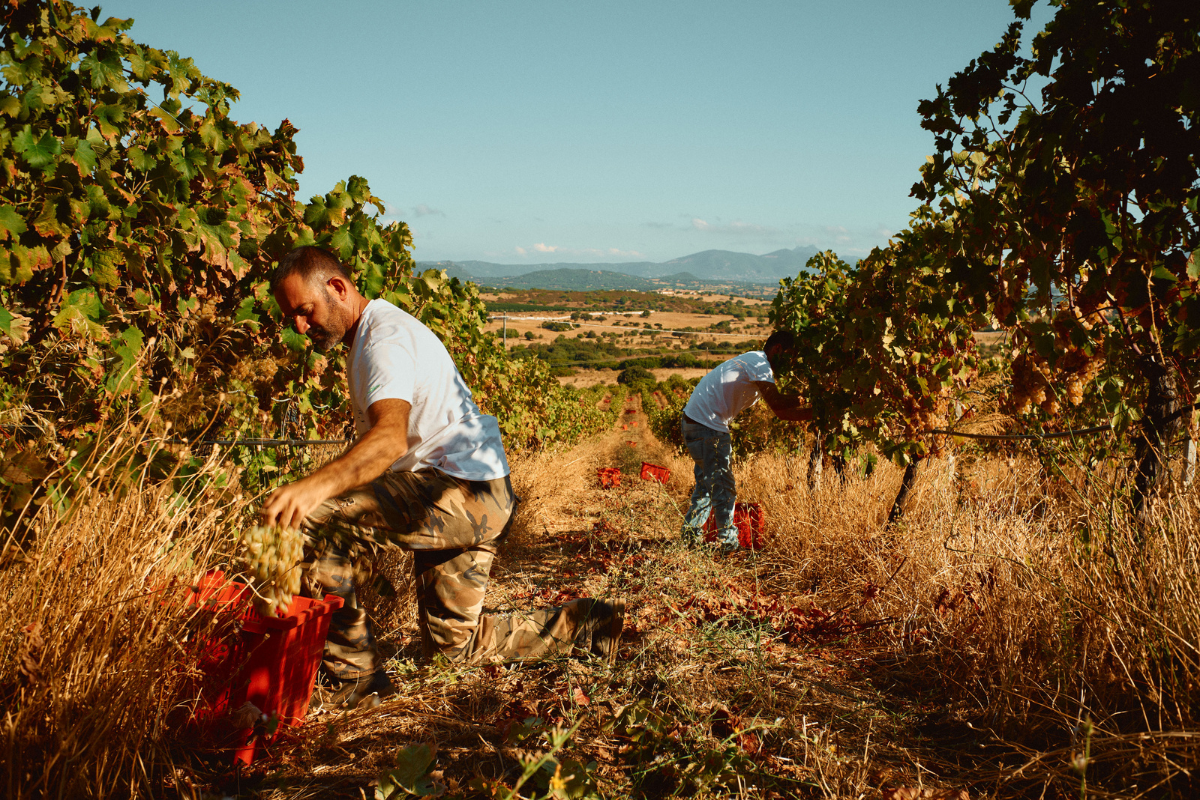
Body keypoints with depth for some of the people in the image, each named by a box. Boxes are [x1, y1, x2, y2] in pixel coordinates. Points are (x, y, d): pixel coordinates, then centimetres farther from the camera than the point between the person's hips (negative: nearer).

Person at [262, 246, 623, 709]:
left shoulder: (385, 337, -16)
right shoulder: (369, 335, 18)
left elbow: (391, 439, -36)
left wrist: (315, 487, -51)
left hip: (463, 493, -11)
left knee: (310, 522, -22)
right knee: (451, 643, 17)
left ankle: (354, 675, -14)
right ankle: (584, 625, 23)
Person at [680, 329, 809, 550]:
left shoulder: (753, 363, 20)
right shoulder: (758, 363, -11)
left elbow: (780, 412, 19)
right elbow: (776, 402, -23)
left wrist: (815, 414, 11)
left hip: (692, 422, 11)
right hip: (707, 426, -11)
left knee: (707, 482, 21)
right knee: (723, 487, -4)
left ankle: (691, 536, 28)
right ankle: (728, 544, 2)